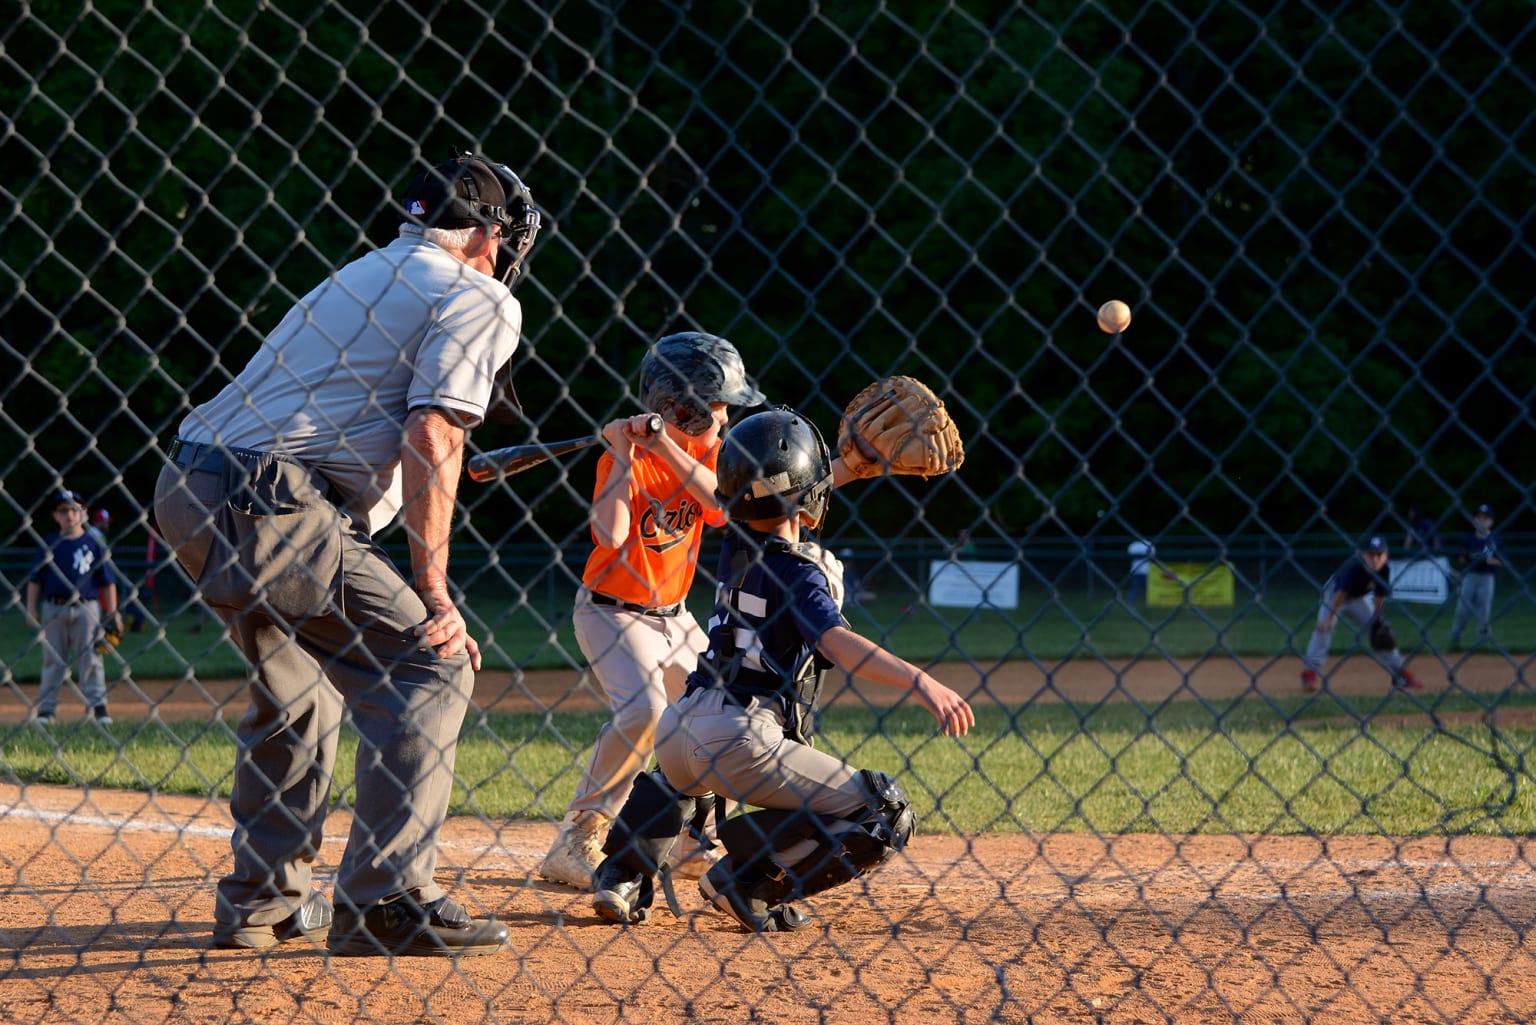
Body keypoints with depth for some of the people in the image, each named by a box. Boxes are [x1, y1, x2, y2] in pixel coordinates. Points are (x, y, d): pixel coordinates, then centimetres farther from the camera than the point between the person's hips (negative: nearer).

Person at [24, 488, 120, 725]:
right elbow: (35, 579, 9)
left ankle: (98, 707, 1)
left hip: (86, 609, -2)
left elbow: (107, 581, 3)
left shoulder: (93, 544, 1)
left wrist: (112, 613, -2)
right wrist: (31, 610, 2)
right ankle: (46, 709, 10)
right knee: (52, 661, 7)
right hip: (53, 610, 2)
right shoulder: (49, 544, 6)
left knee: (90, 660, -1)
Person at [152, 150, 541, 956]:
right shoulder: (479, 298, 2)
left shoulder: (356, 278, 28)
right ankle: (384, 902, -10)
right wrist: (432, 593, -9)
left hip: (188, 490, 9)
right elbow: (431, 441, -9)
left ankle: (262, 898, 28)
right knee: (429, 662, -4)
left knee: (296, 675, 26)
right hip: (275, 505, -9)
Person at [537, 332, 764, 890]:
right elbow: (612, 536, -34)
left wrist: (668, 448, -27)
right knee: (642, 708, -28)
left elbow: (723, 505, -20)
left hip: (673, 613, 7)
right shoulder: (622, 459, -19)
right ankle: (576, 844, -22)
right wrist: (626, 454, -31)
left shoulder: (703, 451, 0)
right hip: (612, 610, -7)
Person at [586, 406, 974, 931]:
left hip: (680, 730, 8)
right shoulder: (802, 572, -8)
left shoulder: (737, 548, 12)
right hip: (743, 740, -8)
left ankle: (623, 876, 19)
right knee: (888, 817, -3)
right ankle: (752, 881, -9)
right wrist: (921, 682, -35)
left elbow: (783, 502, 33)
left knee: (676, 780, 45)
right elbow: (838, 644, -25)